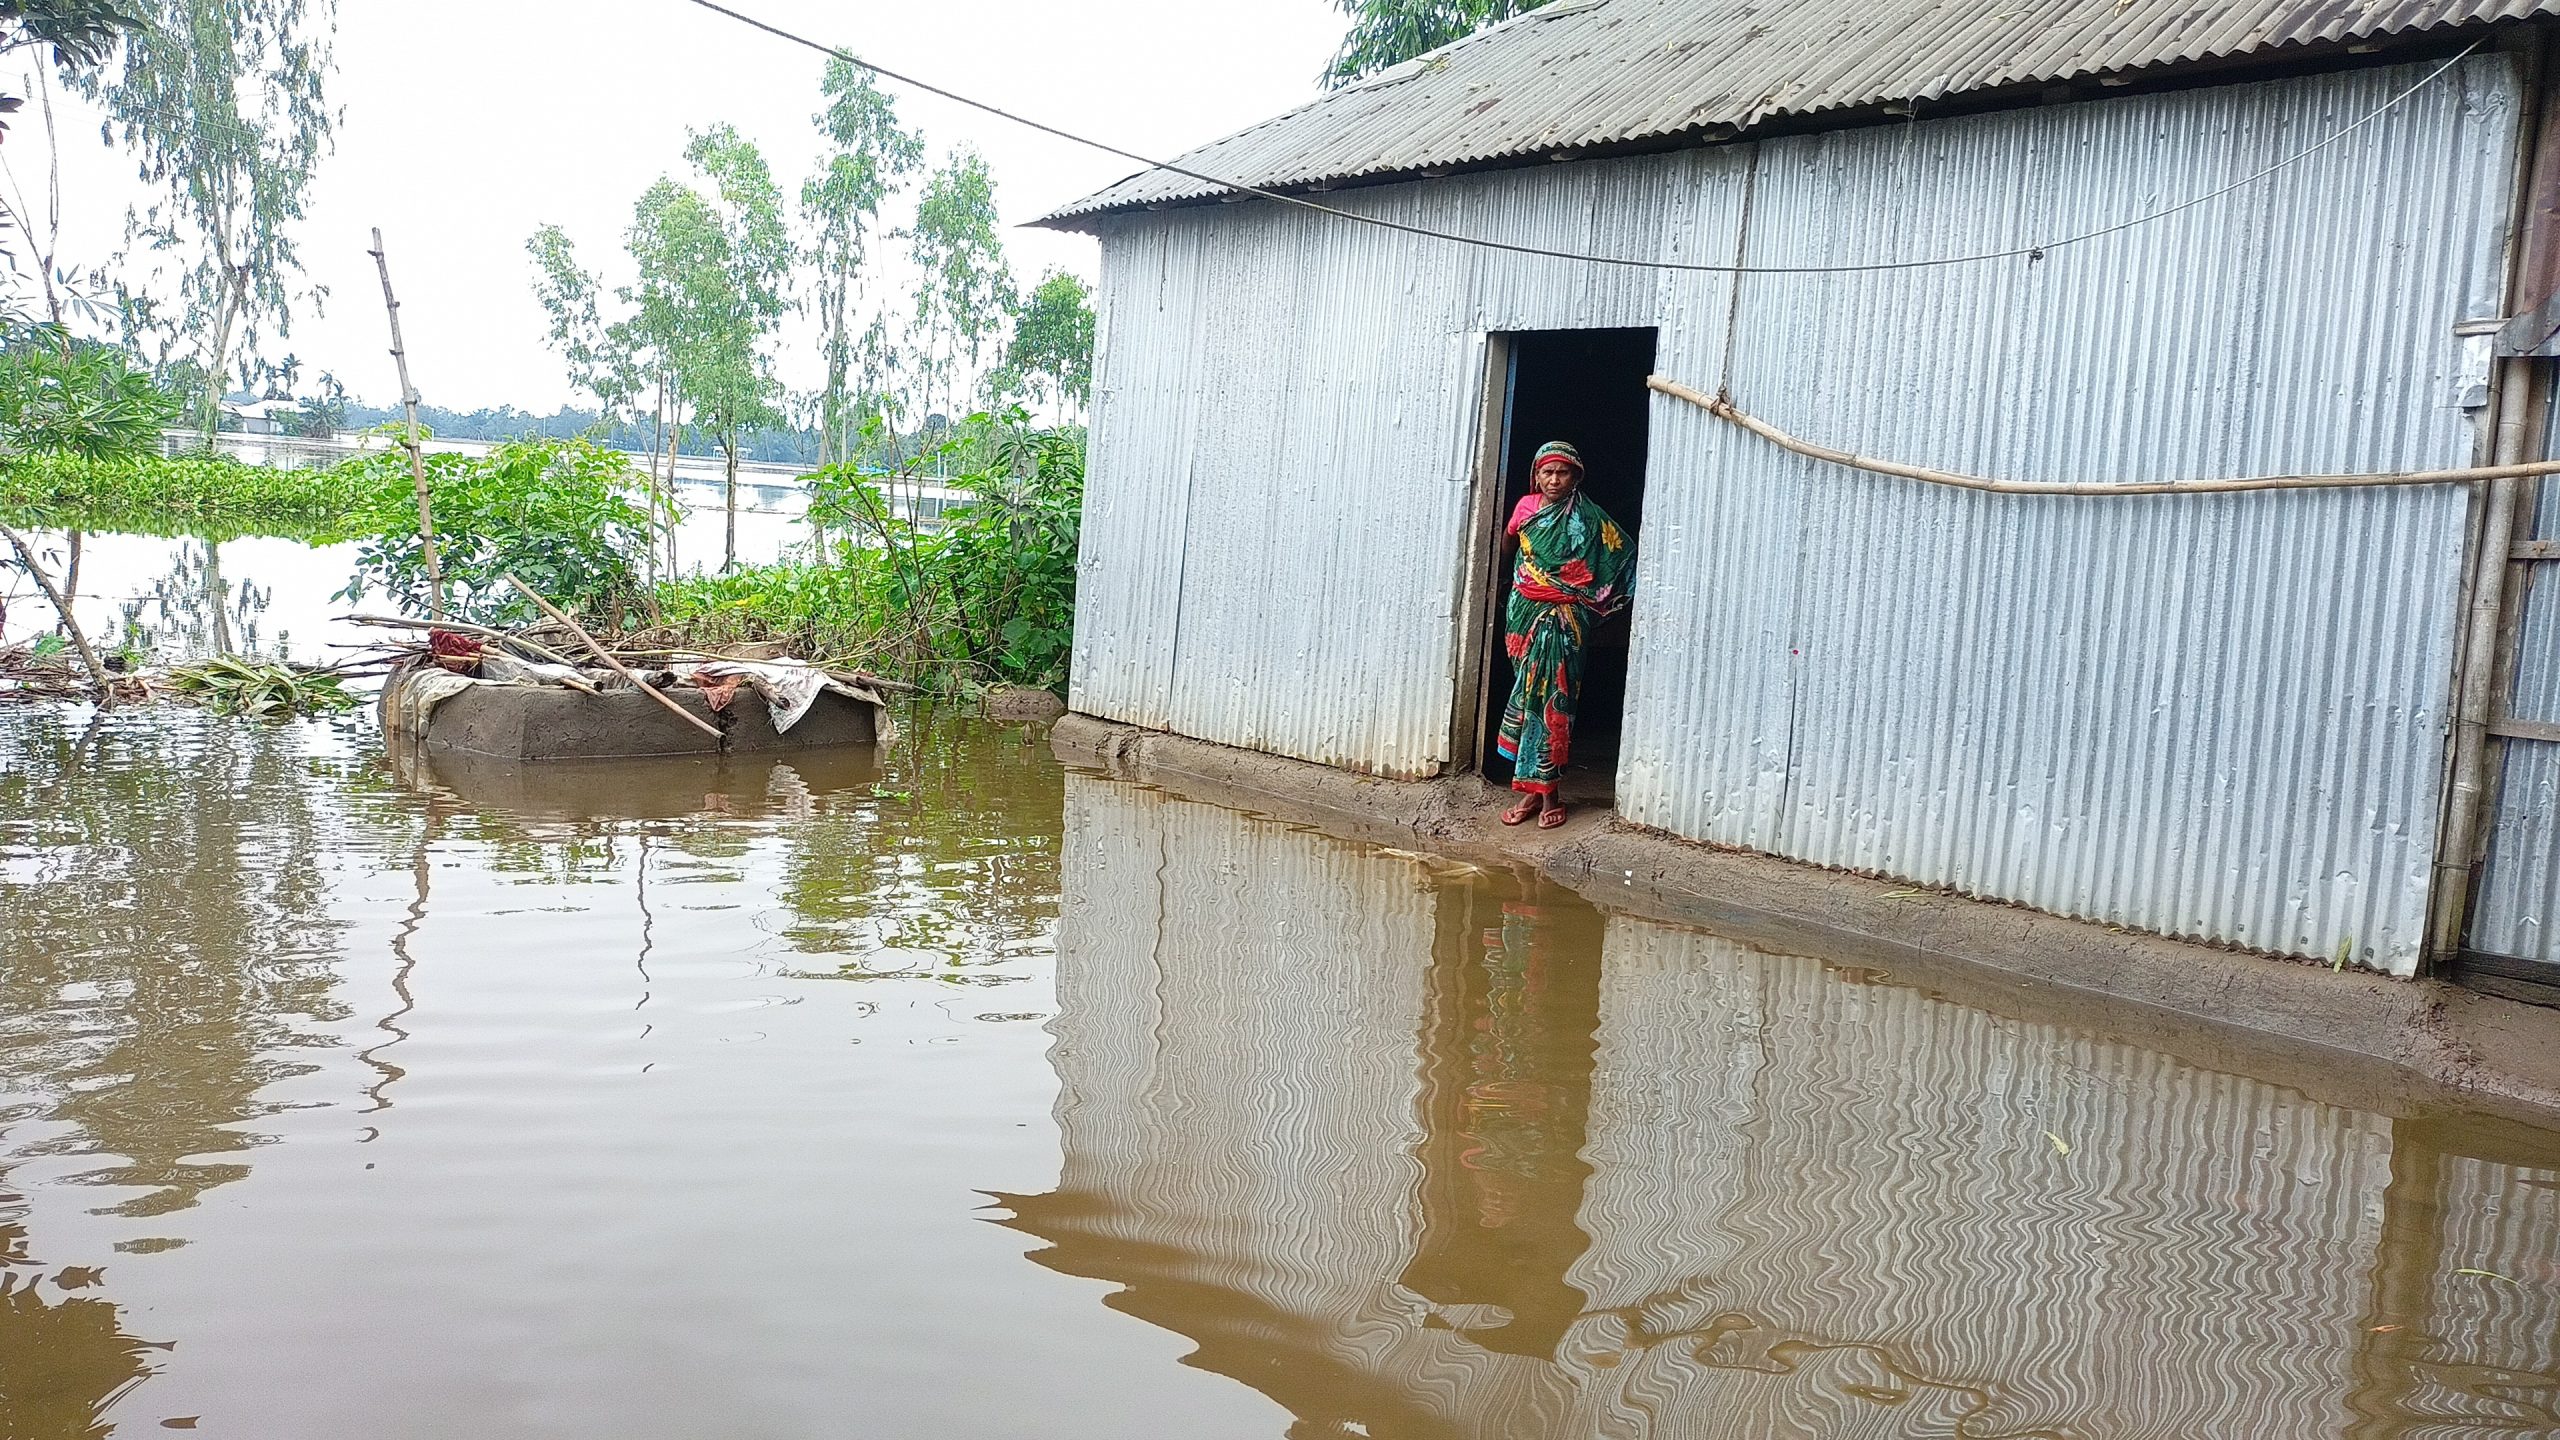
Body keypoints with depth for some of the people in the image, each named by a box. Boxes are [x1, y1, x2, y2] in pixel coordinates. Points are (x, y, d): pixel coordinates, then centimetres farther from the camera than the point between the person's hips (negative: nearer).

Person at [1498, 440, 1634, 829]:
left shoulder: (1588, 518, -5)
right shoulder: (1526, 507, 7)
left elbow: (1627, 557, -2)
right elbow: (1508, 541, 27)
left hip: (1562, 622, -4)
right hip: (1525, 615, 4)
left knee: (1549, 701, -7)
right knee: (1526, 697, 3)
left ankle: (1545, 791, -2)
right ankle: (1533, 790, 7)